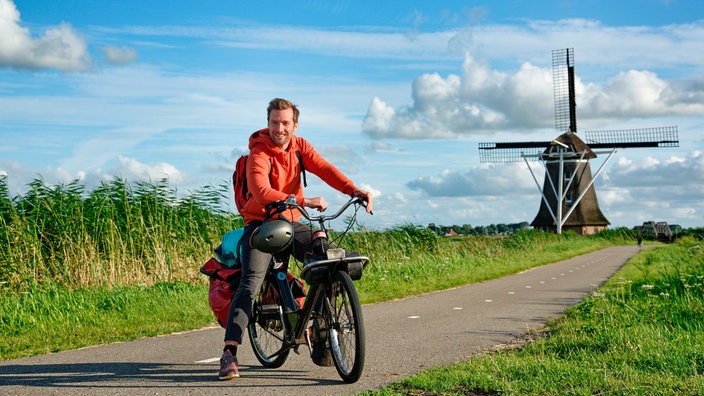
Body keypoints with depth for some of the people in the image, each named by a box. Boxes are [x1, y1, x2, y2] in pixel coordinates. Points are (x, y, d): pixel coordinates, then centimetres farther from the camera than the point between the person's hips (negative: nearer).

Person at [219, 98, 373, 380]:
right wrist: (304, 201, -41)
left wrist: (353, 190, -29)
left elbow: (323, 168, -12)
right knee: (251, 283, -21)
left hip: (291, 222, 6)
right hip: (261, 223, -5)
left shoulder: (299, 146, 3)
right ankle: (229, 353, -23)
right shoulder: (259, 154, -16)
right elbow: (262, 193, -32)